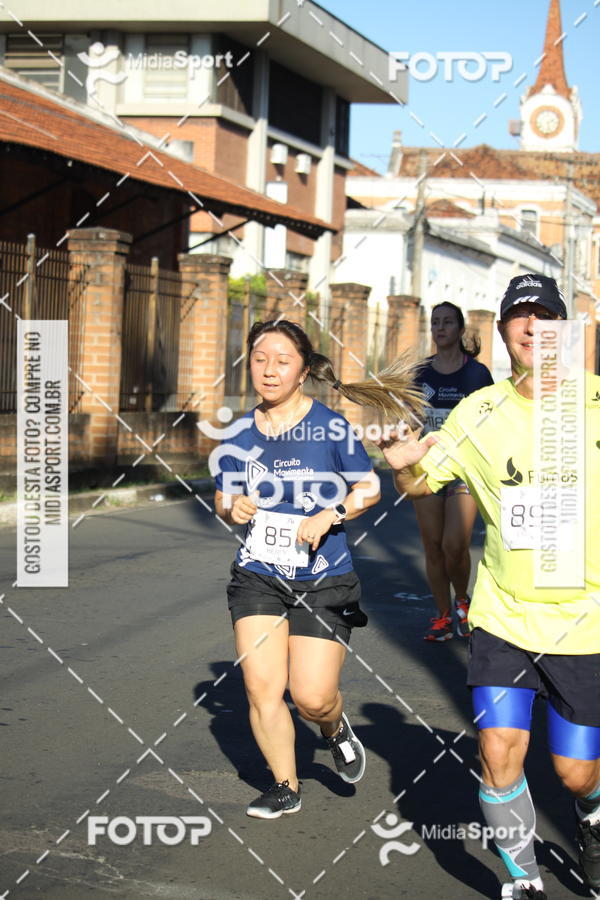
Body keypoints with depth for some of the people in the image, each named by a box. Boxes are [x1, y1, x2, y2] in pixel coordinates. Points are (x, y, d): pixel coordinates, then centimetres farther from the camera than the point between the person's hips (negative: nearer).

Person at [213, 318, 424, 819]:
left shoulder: (331, 426, -7)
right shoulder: (240, 434, 3)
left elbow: (370, 487, 1)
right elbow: (224, 498, 15)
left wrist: (331, 515, -16)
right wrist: (231, 509, -9)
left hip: (324, 581, -3)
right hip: (258, 576, 3)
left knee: (312, 697, -7)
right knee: (261, 686, -5)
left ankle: (337, 728, 31)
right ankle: (285, 788, 15)